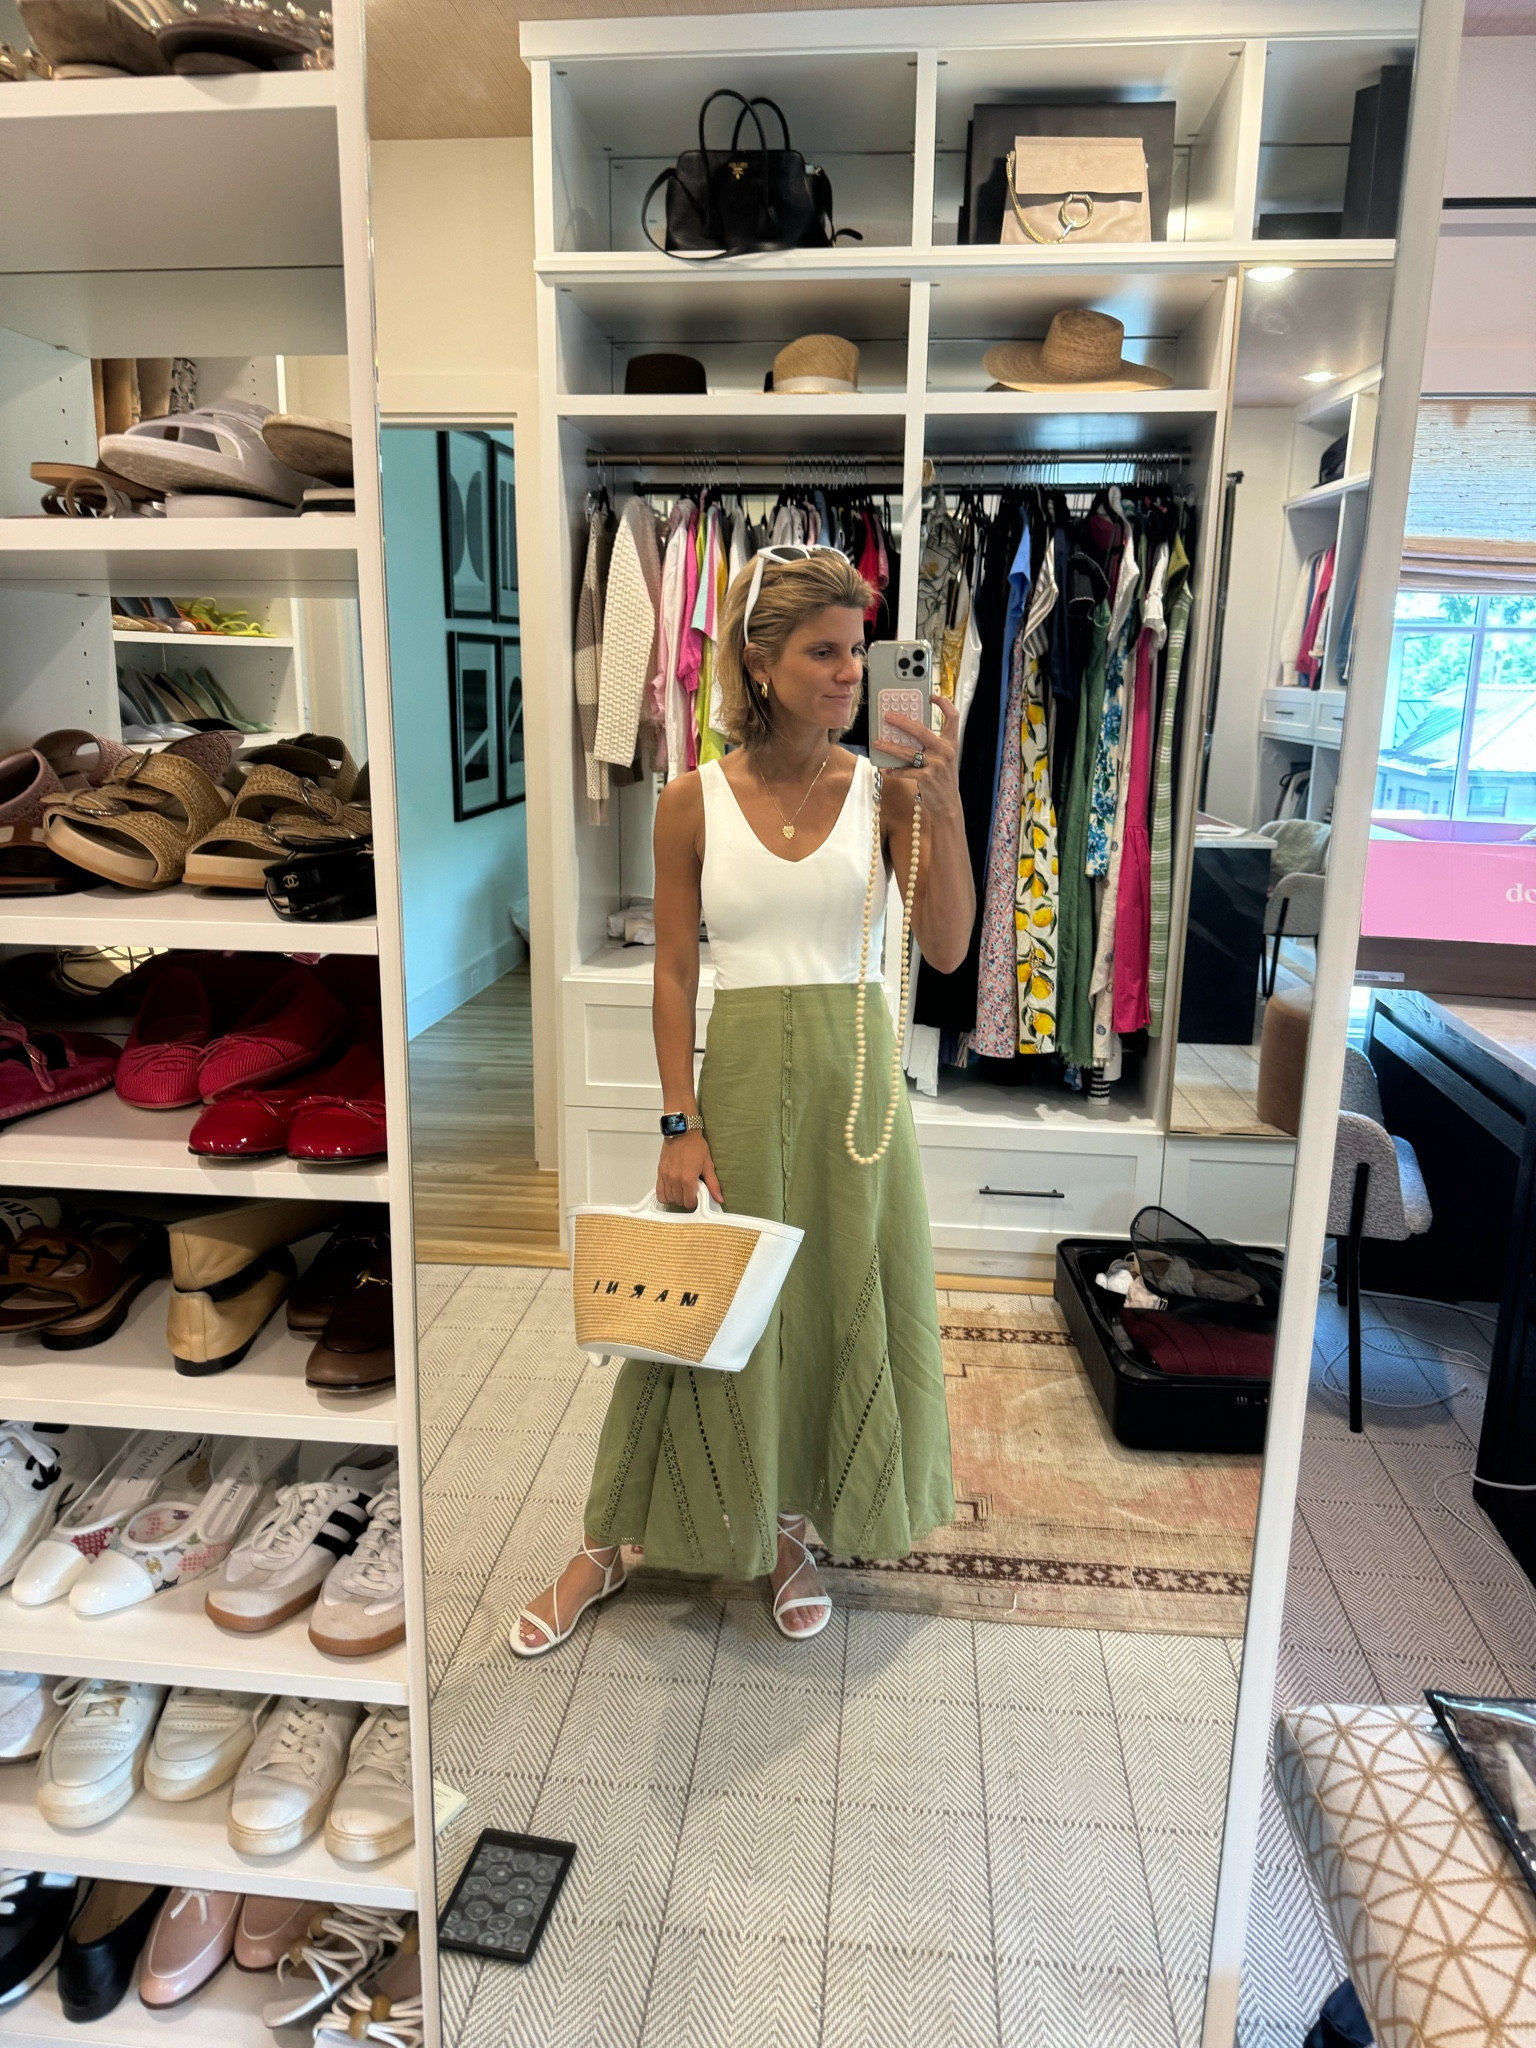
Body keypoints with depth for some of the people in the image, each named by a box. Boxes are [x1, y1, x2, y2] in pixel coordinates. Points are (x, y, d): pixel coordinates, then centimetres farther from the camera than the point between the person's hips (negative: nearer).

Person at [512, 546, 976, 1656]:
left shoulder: (884, 789, -3)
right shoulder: (694, 803, -4)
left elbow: (949, 949, -11)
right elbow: (675, 974, -2)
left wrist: (944, 803, -21)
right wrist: (681, 1124, -7)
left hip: (853, 1073, 2)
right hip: (741, 1068, -1)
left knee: (839, 1303, 11)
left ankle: (790, 1531, 36)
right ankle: (605, 1547, 28)